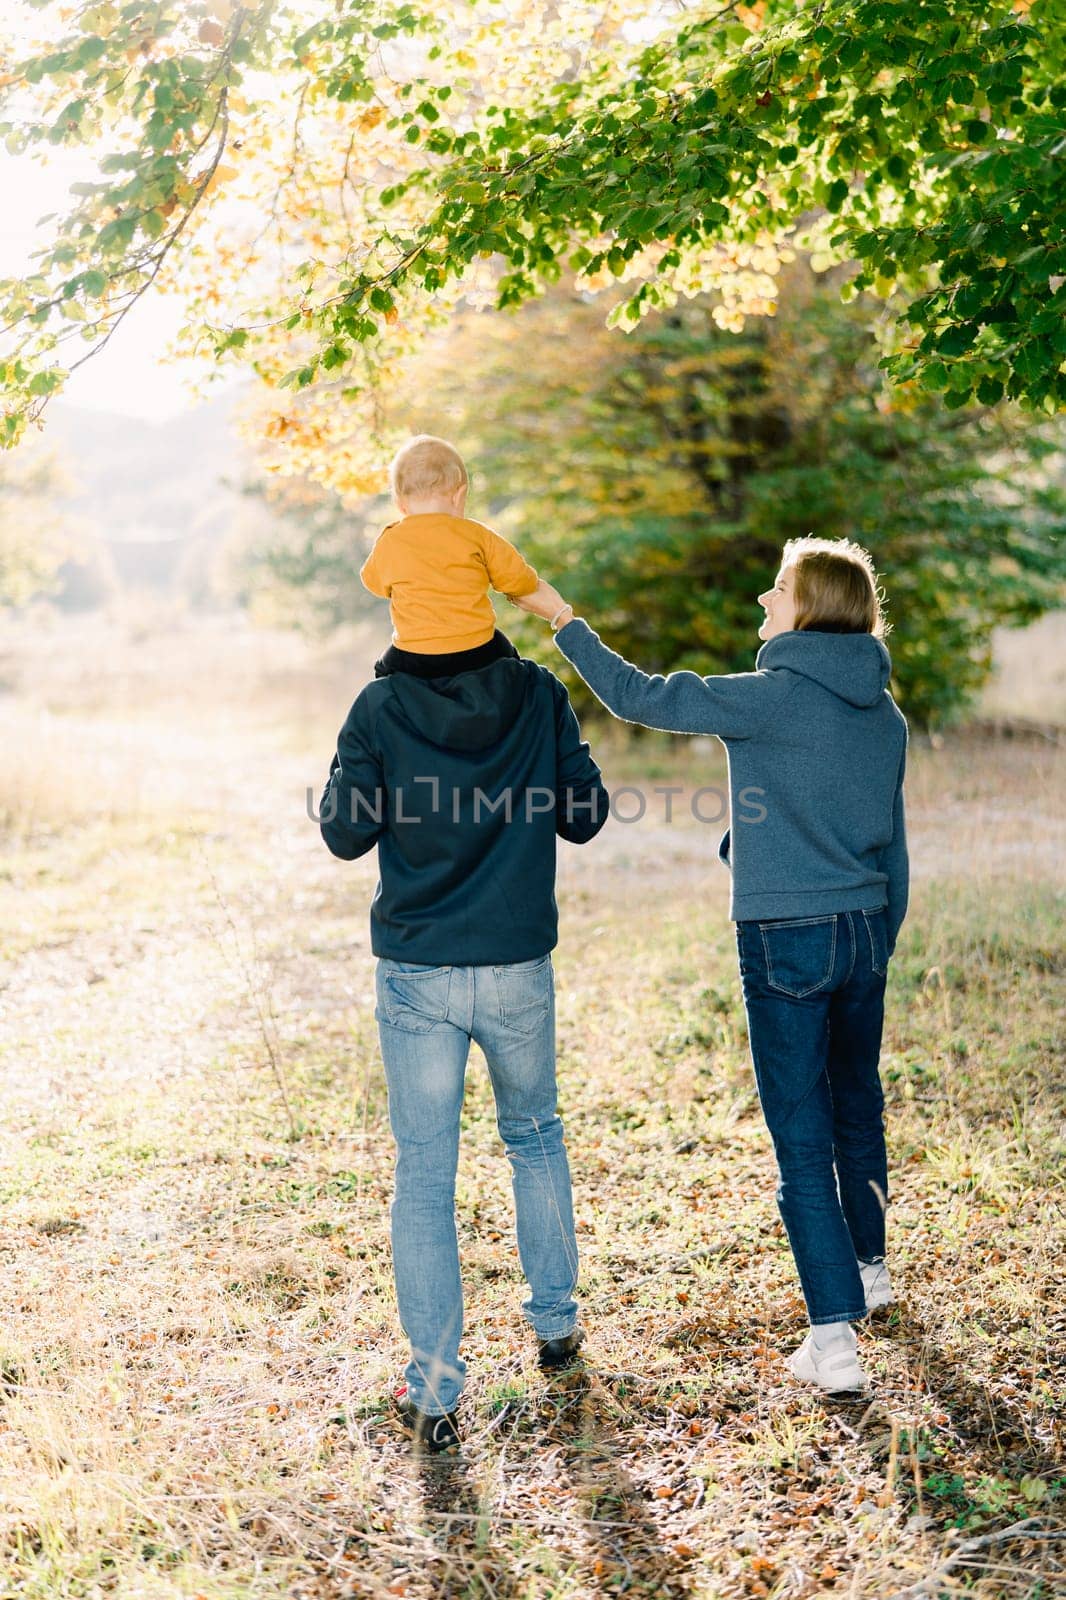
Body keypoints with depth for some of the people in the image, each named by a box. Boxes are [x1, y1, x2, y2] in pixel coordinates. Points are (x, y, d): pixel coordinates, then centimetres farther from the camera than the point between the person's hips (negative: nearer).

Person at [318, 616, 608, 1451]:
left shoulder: (380, 707, -9)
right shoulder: (539, 693, -4)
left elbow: (347, 834, -4)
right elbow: (586, 816, 1)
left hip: (417, 974, -2)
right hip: (521, 968, 2)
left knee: (424, 1175, 6)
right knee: (534, 1133, 25)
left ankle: (435, 1393, 9)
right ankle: (555, 1320, 36)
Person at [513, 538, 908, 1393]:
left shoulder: (770, 697, -14)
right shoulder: (884, 715, 6)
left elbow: (638, 695, -11)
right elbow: (892, 844, 13)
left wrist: (563, 618, 0)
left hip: (787, 939, -6)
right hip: (863, 934, 7)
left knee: (803, 1138, -2)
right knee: (858, 1108, 23)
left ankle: (835, 1333, -3)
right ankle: (869, 1268, 42)